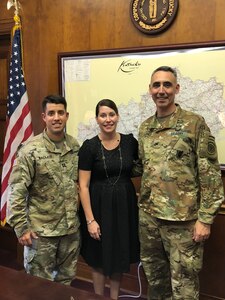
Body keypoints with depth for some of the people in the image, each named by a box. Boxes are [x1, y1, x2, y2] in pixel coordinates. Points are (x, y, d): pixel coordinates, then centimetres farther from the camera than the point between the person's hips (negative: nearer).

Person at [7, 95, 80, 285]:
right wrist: (21, 227, -15)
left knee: (67, 278, 21)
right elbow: (17, 191, -14)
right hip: (41, 230, -4)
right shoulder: (30, 150, -14)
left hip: (71, 227, 5)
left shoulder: (75, 146, 1)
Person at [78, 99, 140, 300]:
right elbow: (83, 186, -10)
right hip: (99, 206, -3)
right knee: (100, 258, 11)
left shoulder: (130, 141, -1)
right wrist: (90, 219, -14)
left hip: (125, 205, 3)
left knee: (120, 256, 16)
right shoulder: (89, 146, -9)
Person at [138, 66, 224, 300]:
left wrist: (205, 218, -12)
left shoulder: (195, 124, -9)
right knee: (154, 276, 20)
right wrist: (144, 205, 9)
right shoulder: (144, 128, 7)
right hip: (148, 216, 5)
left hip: (183, 219, -5)